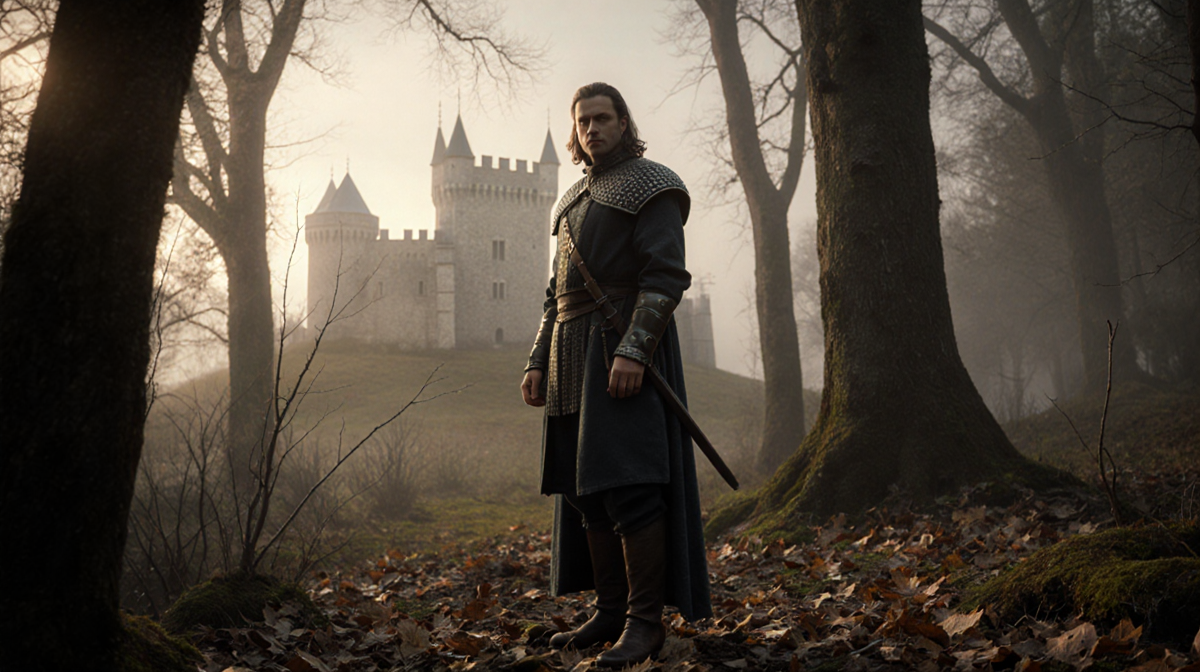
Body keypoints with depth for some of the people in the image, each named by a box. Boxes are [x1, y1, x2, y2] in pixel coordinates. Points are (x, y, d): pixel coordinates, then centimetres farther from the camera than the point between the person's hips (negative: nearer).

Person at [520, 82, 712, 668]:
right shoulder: (573, 201, 23)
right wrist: (538, 361, 14)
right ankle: (610, 610, 13)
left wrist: (633, 349, -23)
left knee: (627, 480, -13)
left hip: (626, 348, -8)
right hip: (574, 355, 8)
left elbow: (667, 275, -13)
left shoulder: (650, 186, -1)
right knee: (584, 487, 6)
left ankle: (646, 619, -7)